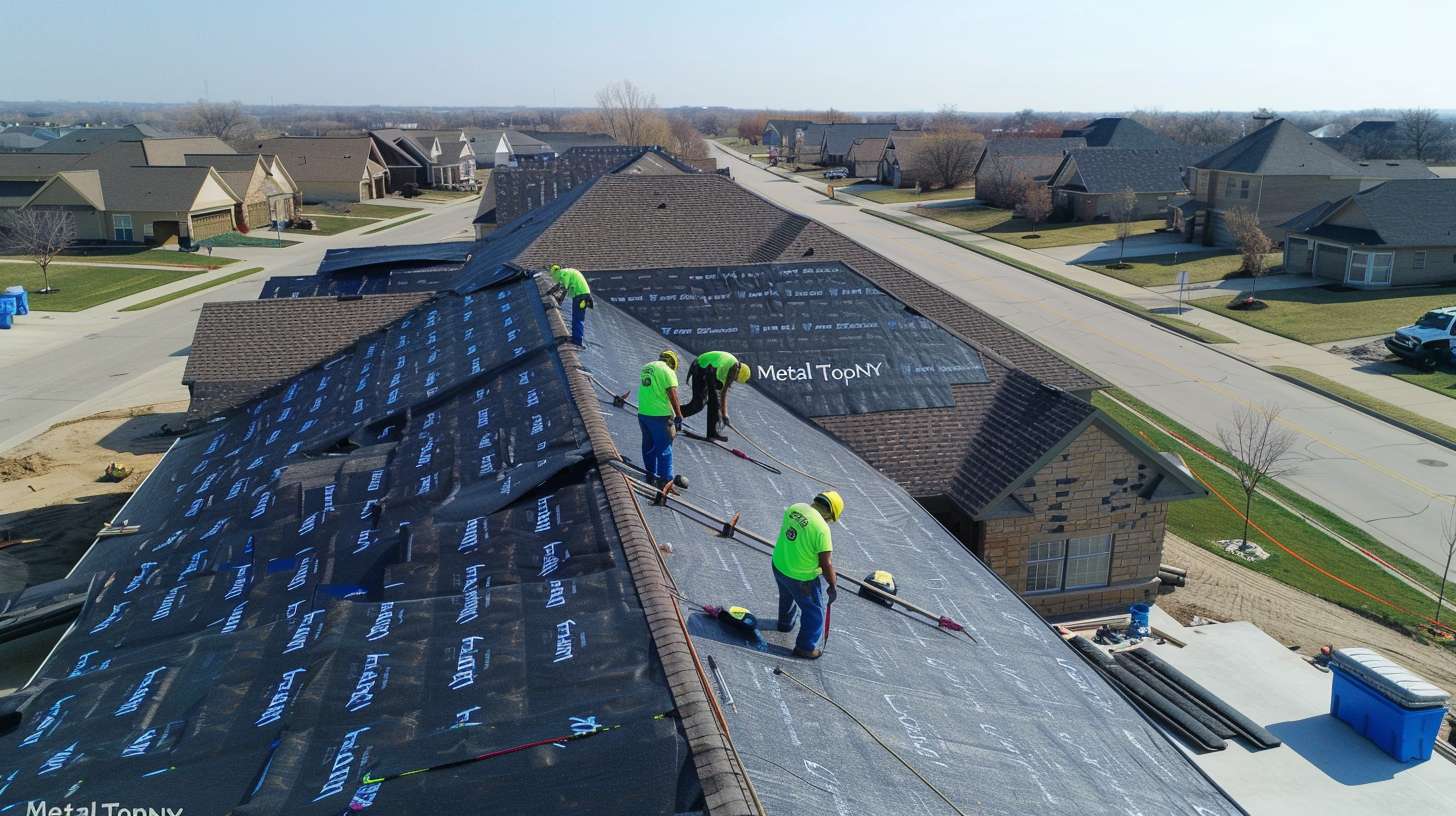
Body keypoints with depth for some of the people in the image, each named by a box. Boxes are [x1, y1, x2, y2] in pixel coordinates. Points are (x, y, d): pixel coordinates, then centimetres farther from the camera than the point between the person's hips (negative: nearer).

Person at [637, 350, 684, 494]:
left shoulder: (646, 368, 13)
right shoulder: (667, 371, -11)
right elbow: (673, 395, -16)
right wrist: (679, 416, -12)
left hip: (642, 413, 7)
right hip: (660, 415, -7)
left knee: (648, 446, 18)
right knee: (664, 448, 0)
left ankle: (651, 477, 29)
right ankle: (665, 481, 0)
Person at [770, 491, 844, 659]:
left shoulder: (794, 508, -10)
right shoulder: (822, 528, -30)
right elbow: (826, 564, -23)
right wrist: (833, 586, -8)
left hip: (778, 565, 7)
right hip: (801, 578, -7)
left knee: (787, 597, 37)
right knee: (814, 612, 18)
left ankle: (785, 623, 61)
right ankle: (806, 648, 31)